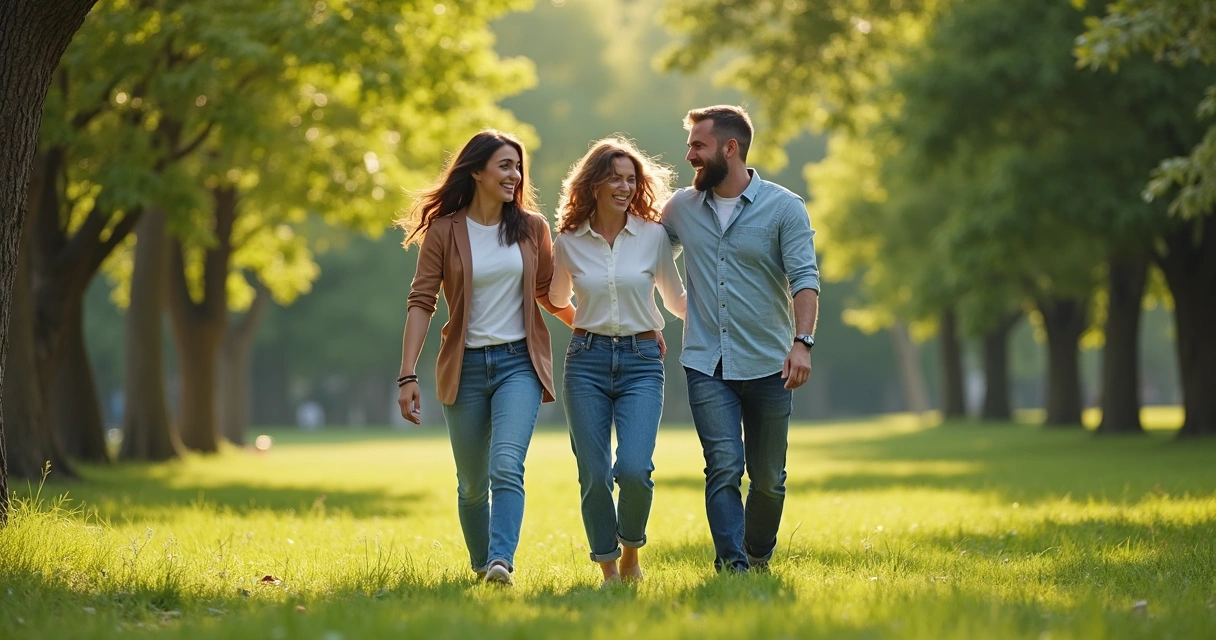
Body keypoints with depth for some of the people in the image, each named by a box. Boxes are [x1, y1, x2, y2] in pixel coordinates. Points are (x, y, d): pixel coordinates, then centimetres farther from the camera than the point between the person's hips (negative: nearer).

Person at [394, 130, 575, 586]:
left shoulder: (531, 227, 5)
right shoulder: (444, 231, -2)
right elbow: (421, 303, -5)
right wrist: (407, 376, -11)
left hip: (519, 362, 0)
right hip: (466, 366, 0)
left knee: (507, 467, -21)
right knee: (472, 483, 9)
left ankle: (502, 562, -30)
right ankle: (480, 566, 27)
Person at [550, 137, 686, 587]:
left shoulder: (653, 236, 2)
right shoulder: (568, 242, 4)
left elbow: (676, 299, 16)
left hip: (641, 362, -1)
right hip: (587, 360, 1)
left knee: (633, 469, -17)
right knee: (594, 475, -1)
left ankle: (632, 551, 10)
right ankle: (608, 569, 15)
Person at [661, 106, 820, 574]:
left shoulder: (784, 208, -2)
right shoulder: (681, 207, 8)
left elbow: (804, 278, -10)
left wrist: (802, 341, -26)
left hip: (769, 365, -1)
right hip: (707, 365, 1)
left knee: (768, 479, 8)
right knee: (724, 468, -13)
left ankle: (759, 561, 28)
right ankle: (732, 568, -15)